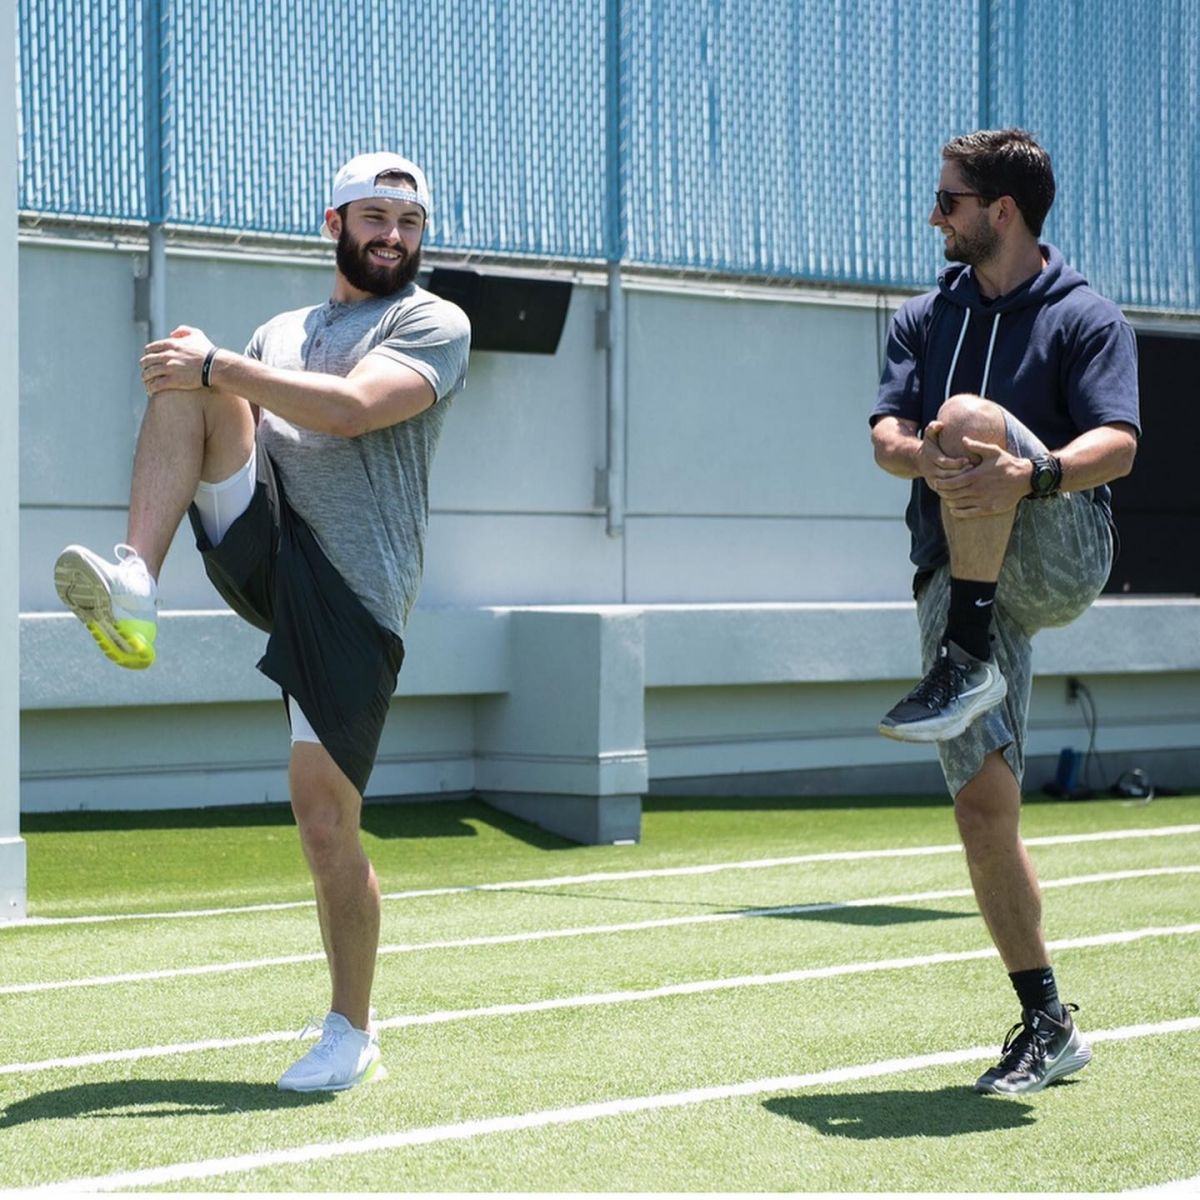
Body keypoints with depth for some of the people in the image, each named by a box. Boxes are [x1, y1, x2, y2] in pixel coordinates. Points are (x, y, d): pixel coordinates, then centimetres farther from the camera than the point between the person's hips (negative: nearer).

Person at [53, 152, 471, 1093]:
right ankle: (135, 586, -32)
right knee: (187, 368, -17)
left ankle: (352, 1034, 10)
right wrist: (200, 372, -1)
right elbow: (223, 414, 20)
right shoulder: (279, 334, 24)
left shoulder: (434, 324, 5)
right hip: (256, 548, 4)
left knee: (326, 816, -9)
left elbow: (351, 410, -13)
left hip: (351, 591, -4)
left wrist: (218, 371, -15)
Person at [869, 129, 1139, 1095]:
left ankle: (967, 661, -30)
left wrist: (1028, 474, -32)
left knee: (966, 413, -28)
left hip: (1060, 555, -5)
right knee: (984, 803, -4)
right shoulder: (926, 319, 18)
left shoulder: (1087, 319, 2)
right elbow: (886, 434, 3)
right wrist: (925, 460, -22)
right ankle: (1047, 1026, 6)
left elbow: (1117, 446, -12)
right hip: (957, 577, 5)